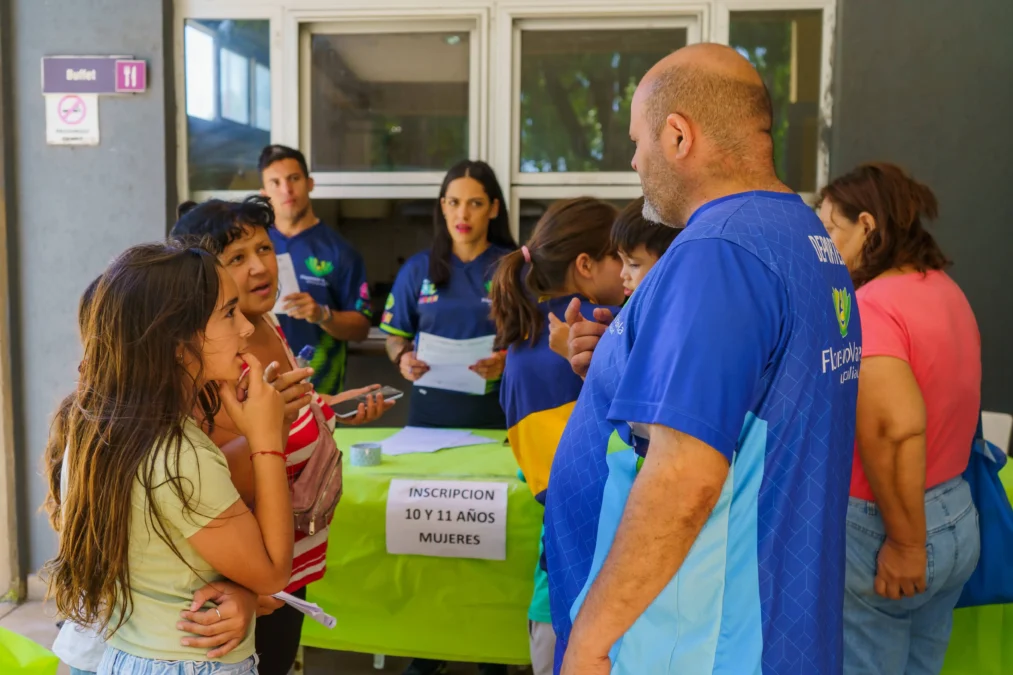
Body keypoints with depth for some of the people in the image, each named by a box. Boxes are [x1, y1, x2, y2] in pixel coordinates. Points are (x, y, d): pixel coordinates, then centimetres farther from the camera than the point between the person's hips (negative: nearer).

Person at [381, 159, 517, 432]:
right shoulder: (417, 268, 4)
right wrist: (403, 358, -12)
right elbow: (396, 336, 9)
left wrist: (507, 361, -22)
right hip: (431, 411, 2)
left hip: (494, 413, -2)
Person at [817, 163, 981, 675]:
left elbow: (898, 425, -31)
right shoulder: (945, 290, 7)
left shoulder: (866, 307, -21)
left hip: (878, 526, -8)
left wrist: (904, 542, -22)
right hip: (958, 514, 9)